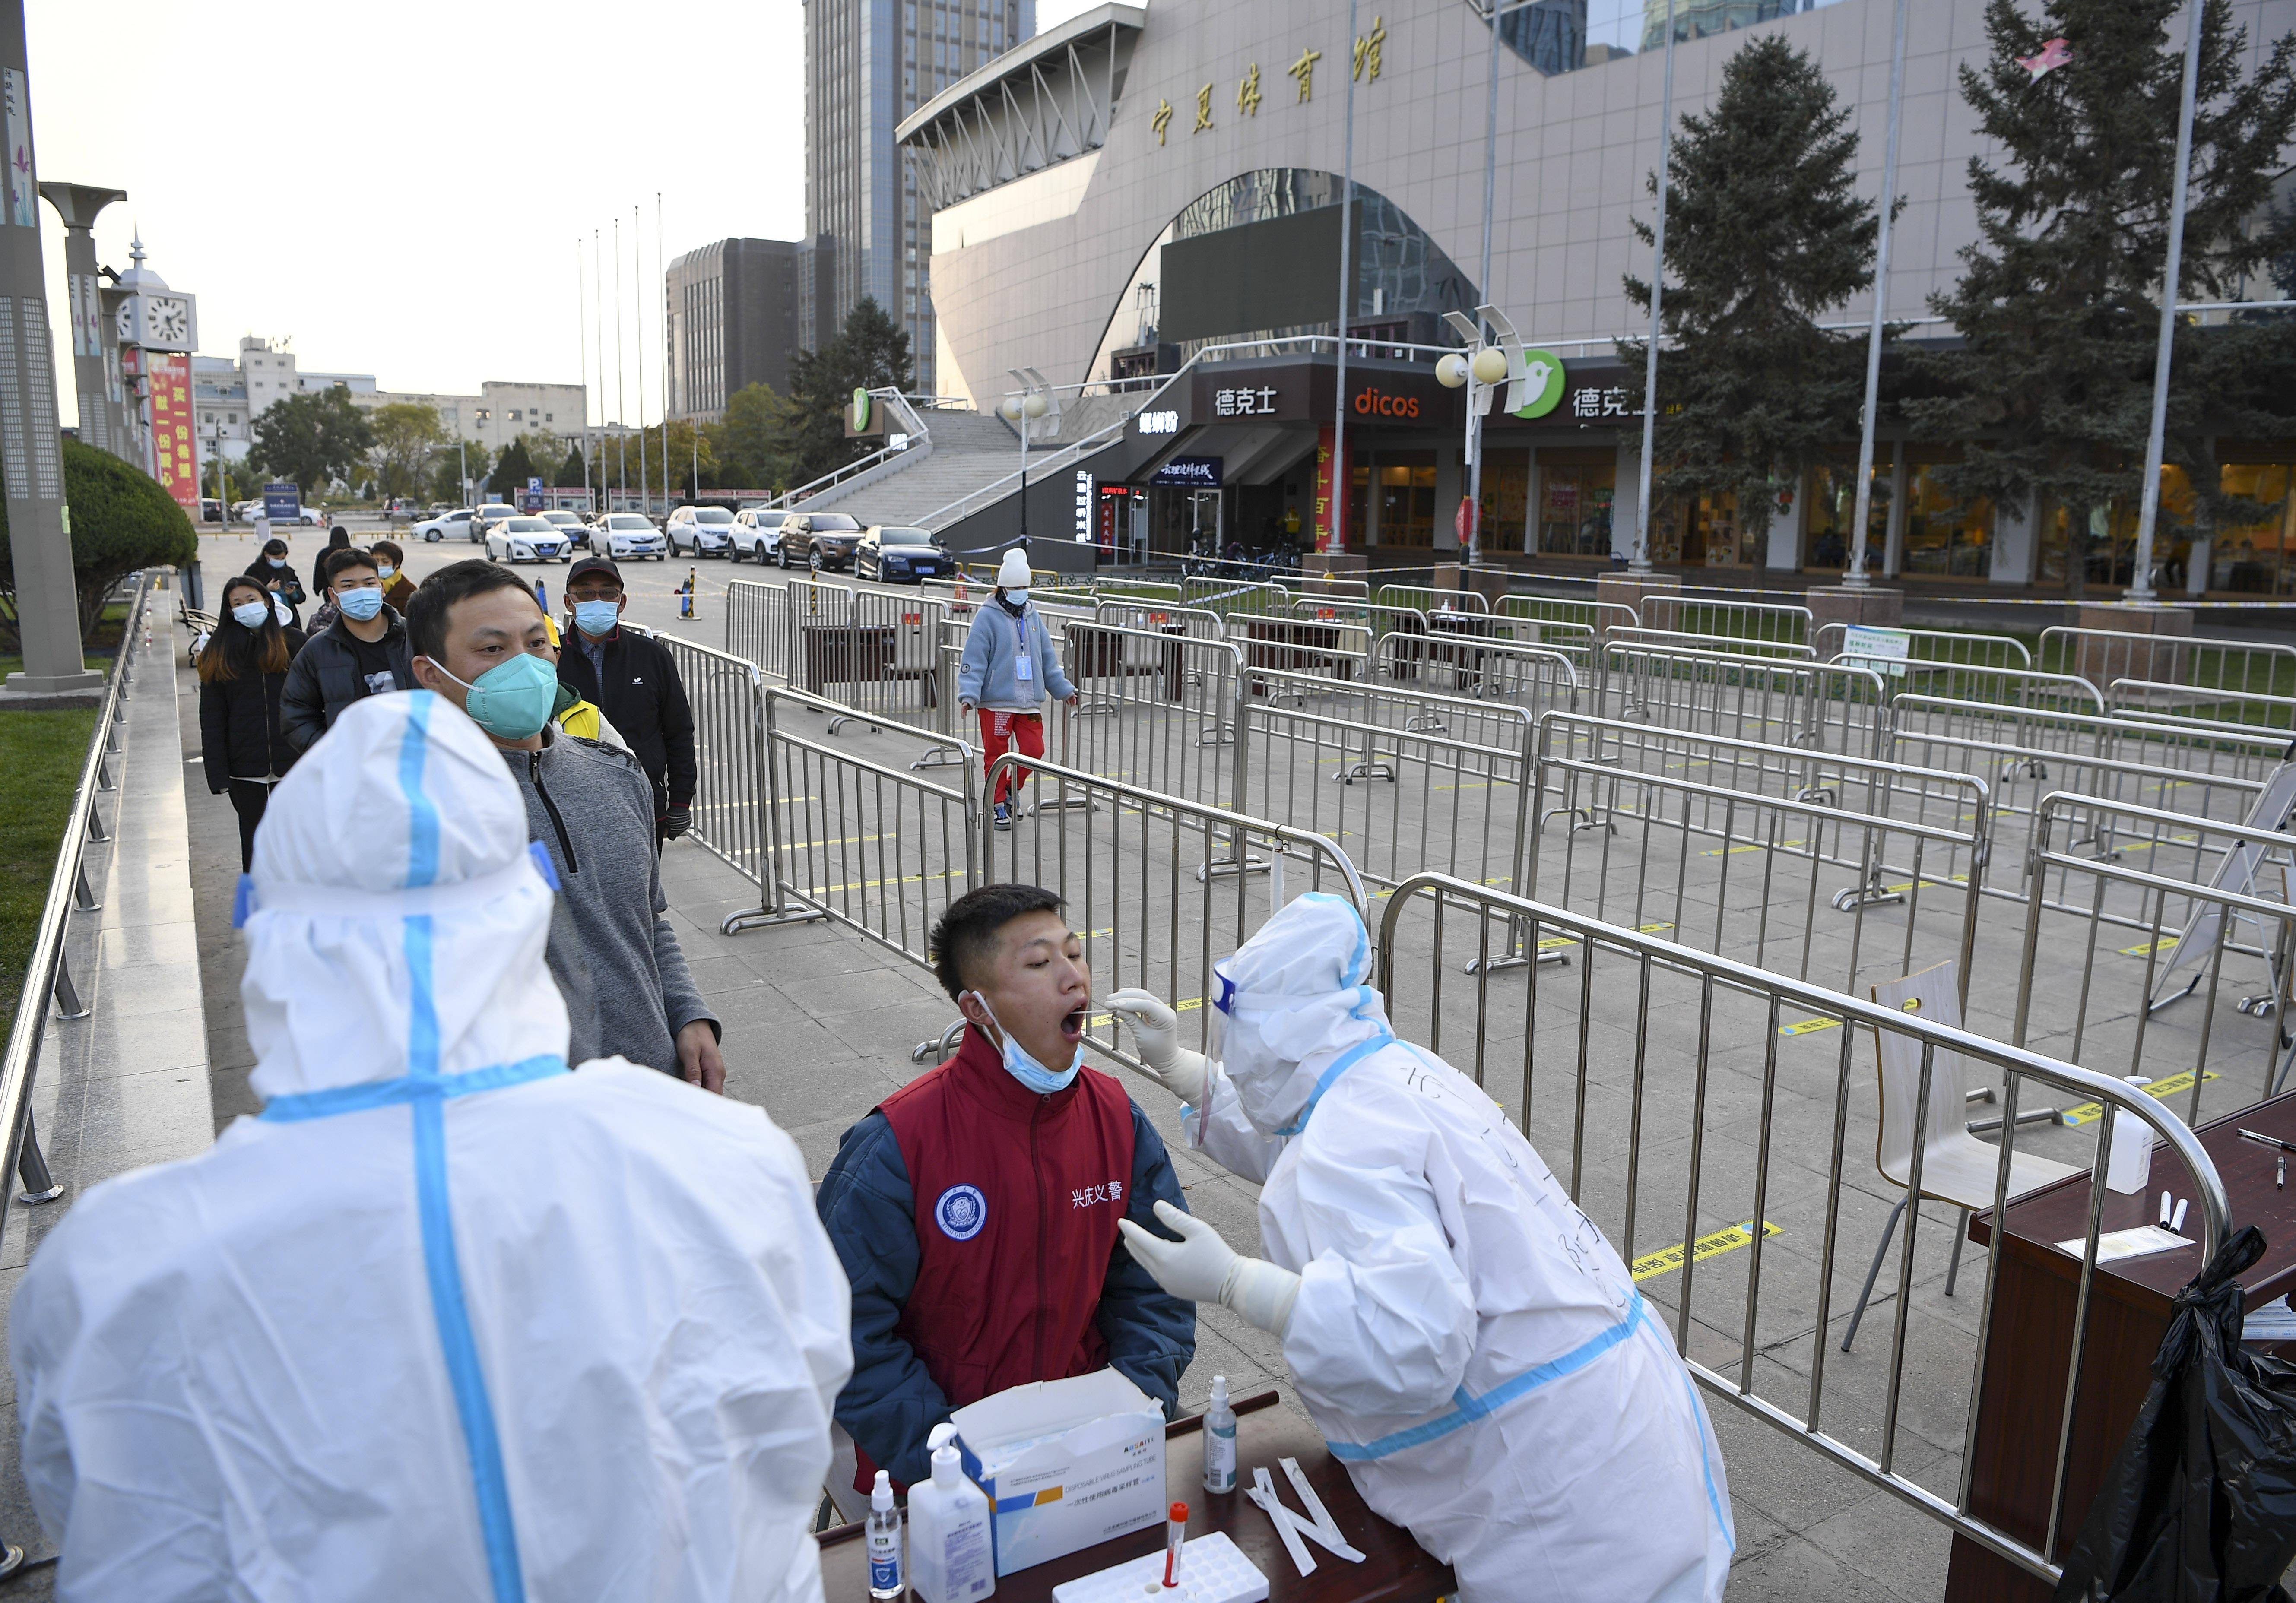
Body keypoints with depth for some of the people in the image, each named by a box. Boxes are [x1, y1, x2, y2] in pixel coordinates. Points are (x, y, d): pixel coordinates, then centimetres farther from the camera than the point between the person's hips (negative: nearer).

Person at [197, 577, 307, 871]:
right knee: (253, 839, 9)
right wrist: (218, 775, -2)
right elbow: (211, 719, 5)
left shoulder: (295, 643, 1)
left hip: (294, 762, -1)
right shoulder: (218, 654, 6)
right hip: (245, 768, 1)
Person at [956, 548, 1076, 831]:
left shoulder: (1032, 617, 13)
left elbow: (1048, 658, 22)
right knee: (997, 754, 2)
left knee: (1034, 749, -1)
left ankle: (1012, 789, 23)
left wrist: (1063, 689, 24)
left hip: (1030, 702, 5)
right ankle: (998, 805, 16)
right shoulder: (988, 617, -5)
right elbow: (974, 659, -10)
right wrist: (969, 694, -19)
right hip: (995, 701, -5)